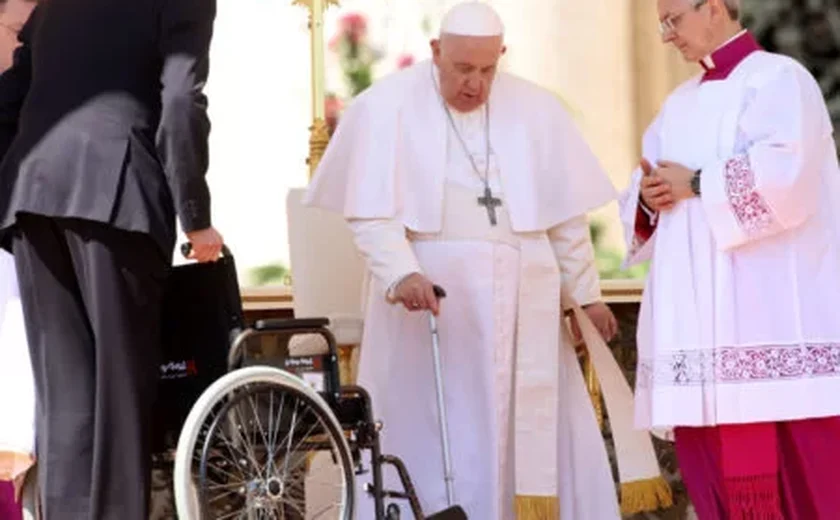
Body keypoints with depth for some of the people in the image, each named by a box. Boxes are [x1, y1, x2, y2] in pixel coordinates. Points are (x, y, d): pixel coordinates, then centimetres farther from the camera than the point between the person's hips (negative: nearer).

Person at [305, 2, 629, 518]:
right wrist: (402, 274, -25)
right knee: (432, 443, -2)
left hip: (520, 300, 3)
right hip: (428, 295, -3)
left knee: (535, 440, 3)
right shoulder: (387, 107, -4)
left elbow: (564, 210, 9)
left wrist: (585, 294, 10)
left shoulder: (536, 109, 5)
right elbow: (372, 212, -10)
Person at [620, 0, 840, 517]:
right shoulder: (681, 104, 22)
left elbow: (787, 169, -19)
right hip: (699, 315, 8)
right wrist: (650, 196, -2)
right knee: (713, 466, 3)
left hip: (769, 314, -8)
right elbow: (642, 195, 21)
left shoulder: (777, 78, -2)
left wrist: (697, 184, -11)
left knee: (796, 467, -10)